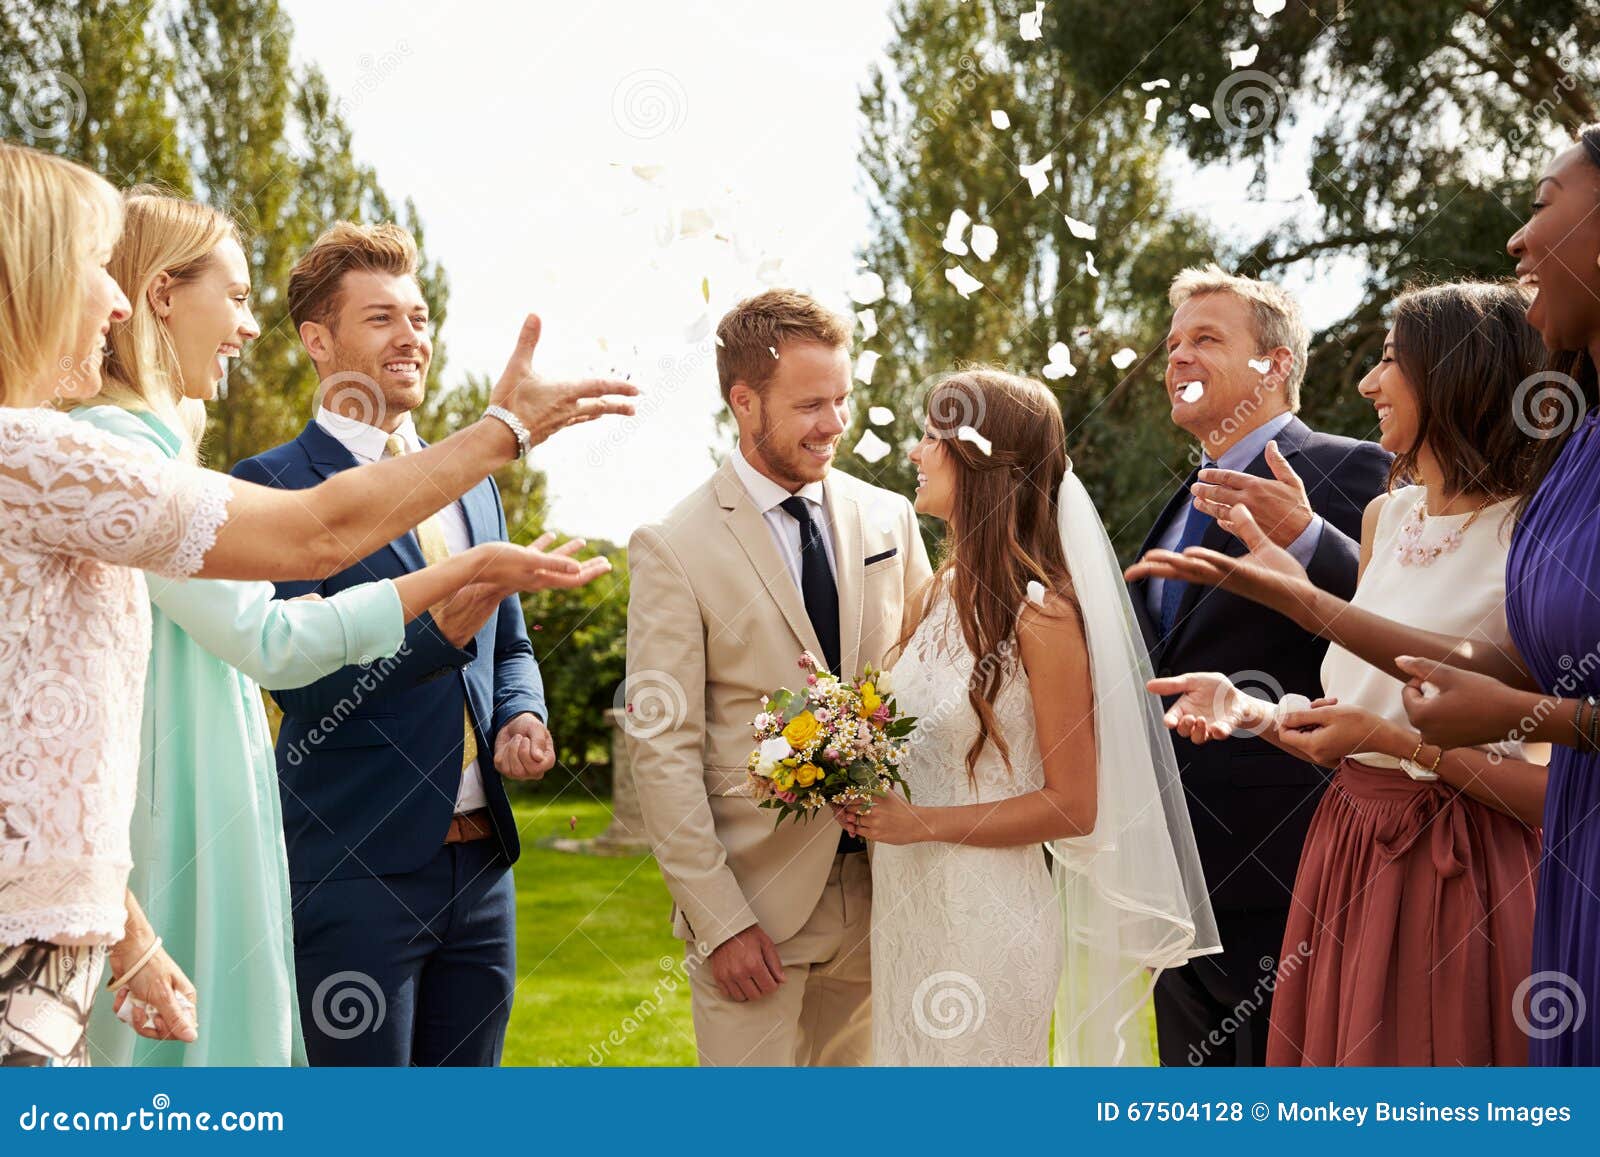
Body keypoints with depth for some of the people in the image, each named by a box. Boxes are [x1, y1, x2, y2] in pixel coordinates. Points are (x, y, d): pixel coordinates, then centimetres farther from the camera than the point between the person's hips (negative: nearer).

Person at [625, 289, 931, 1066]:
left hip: (877, 888, 5)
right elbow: (662, 752, -9)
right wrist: (718, 921, -13)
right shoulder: (673, 549, -9)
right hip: (753, 898, -4)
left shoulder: (889, 519, 5)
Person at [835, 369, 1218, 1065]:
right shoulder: (937, 596, 6)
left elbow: (1072, 806, -14)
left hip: (986, 917, -7)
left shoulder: (1041, 615, -15)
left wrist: (923, 823, -16)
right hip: (905, 906, 7)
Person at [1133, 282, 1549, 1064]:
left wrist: (1389, 737, -20)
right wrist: (1250, 709, -1)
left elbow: (1555, 791, -17)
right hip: (1348, 857, 7)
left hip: (1460, 878, -7)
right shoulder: (1386, 516, 9)